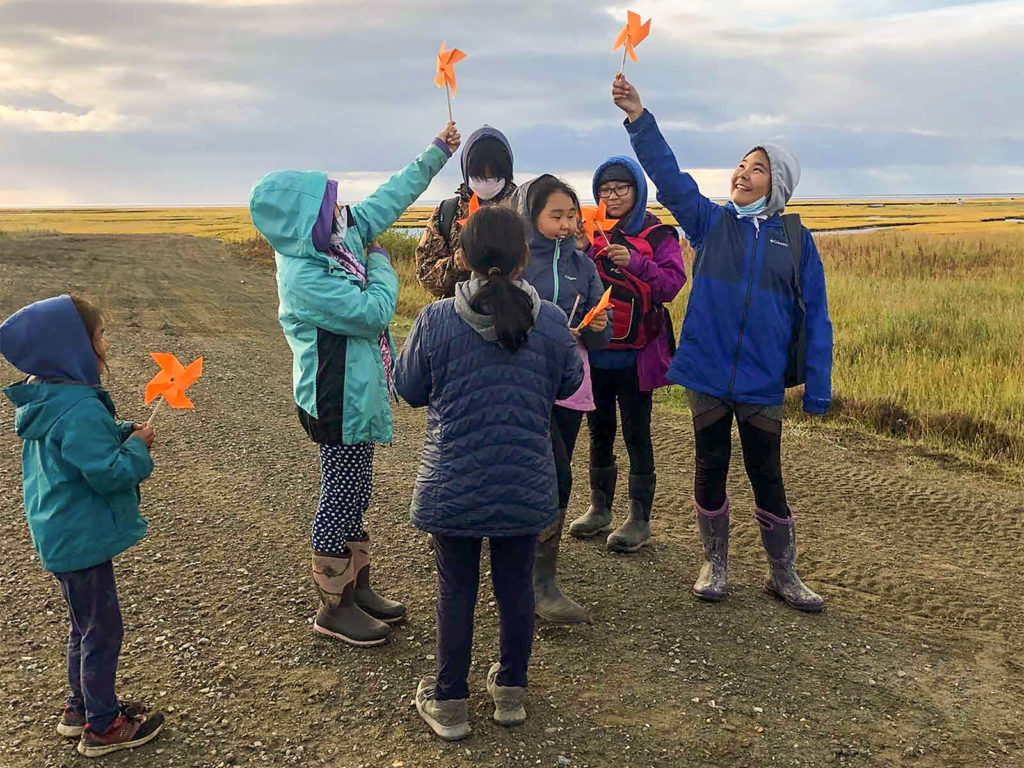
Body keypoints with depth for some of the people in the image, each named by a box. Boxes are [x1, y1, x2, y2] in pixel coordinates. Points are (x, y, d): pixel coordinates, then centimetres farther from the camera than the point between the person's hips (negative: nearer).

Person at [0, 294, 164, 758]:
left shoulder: (48, 398, 4)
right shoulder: (79, 411, -28)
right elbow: (107, 473, -27)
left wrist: (124, 434, 1)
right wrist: (138, 446, -12)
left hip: (62, 536, 10)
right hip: (83, 539, -10)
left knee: (85, 625, 24)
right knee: (102, 630, 5)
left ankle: (80, 708, 39)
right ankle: (102, 727, 20)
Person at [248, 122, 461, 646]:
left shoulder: (338, 239, 2)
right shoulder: (302, 277, -24)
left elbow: (387, 200, 11)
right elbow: (373, 311, -23)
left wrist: (436, 153, 14)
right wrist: (381, 264, -5)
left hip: (356, 396, 10)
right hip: (338, 403, -10)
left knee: (355, 494, 19)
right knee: (342, 498, 2)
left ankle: (357, 587, 34)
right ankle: (334, 608, 18)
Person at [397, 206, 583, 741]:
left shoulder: (435, 321, -16)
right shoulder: (550, 321, -11)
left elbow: (410, 390, -2)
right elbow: (569, 384, 6)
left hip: (453, 487, -1)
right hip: (526, 486, 2)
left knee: (456, 588, 12)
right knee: (516, 584, 17)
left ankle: (449, 701, 26)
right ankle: (511, 691, 34)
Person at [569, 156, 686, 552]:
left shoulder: (658, 235, -2)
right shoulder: (590, 231, 7)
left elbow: (672, 284, -14)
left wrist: (636, 262, -28)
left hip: (636, 354, -4)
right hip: (594, 351, 4)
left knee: (637, 434, 0)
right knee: (599, 430, 13)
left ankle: (639, 518, 10)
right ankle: (599, 508, 26)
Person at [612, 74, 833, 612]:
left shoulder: (796, 240, 2)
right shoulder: (710, 222, 4)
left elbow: (814, 318, 2)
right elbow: (667, 174, -8)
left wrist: (817, 390, -1)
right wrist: (638, 118, -20)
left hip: (763, 383, -1)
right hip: (707, 375, 1)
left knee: (767, 477, 7)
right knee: (710, 470, 11)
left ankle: (783, 574, 25)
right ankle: (713, 564, 29)